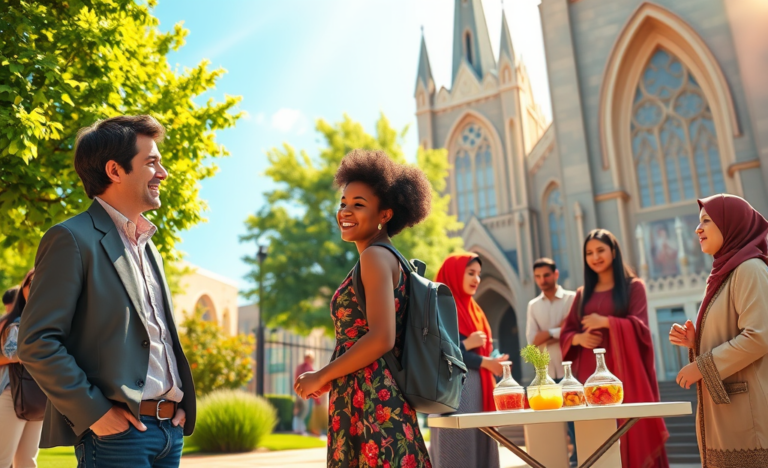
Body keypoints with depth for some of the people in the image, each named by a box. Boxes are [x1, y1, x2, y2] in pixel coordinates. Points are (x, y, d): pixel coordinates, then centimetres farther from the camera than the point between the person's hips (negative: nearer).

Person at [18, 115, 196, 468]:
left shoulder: (148, 247, 16)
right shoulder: (72, 239, -8)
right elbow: (36, 342, -13)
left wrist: (180, 401, 9)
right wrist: (93, 412, -16)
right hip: (118, 430, -7)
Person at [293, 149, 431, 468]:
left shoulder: (375, 256, -10)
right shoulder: (391, 261, 18)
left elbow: (382, 338, -20)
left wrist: (321, 377, -10)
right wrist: (332, 377, 21)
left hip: (370, 400, -9)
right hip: (384, 396, 9)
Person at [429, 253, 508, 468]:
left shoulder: (473, 309, 20)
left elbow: (485, 347, 17)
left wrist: (492, 361, -3)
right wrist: (466, 345, -16)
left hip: (478, 389, 8)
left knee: (481, 449, 7)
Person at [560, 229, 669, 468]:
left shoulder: (633, 286, 5)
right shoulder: (582, 294, 15)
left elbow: (639, 327, -6)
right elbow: (566, 333, 14)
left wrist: (605, 322, -16)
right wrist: (578, 338, -7)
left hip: (623, 370, -3)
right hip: (591, 373, 3)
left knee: (632, 433, -3)